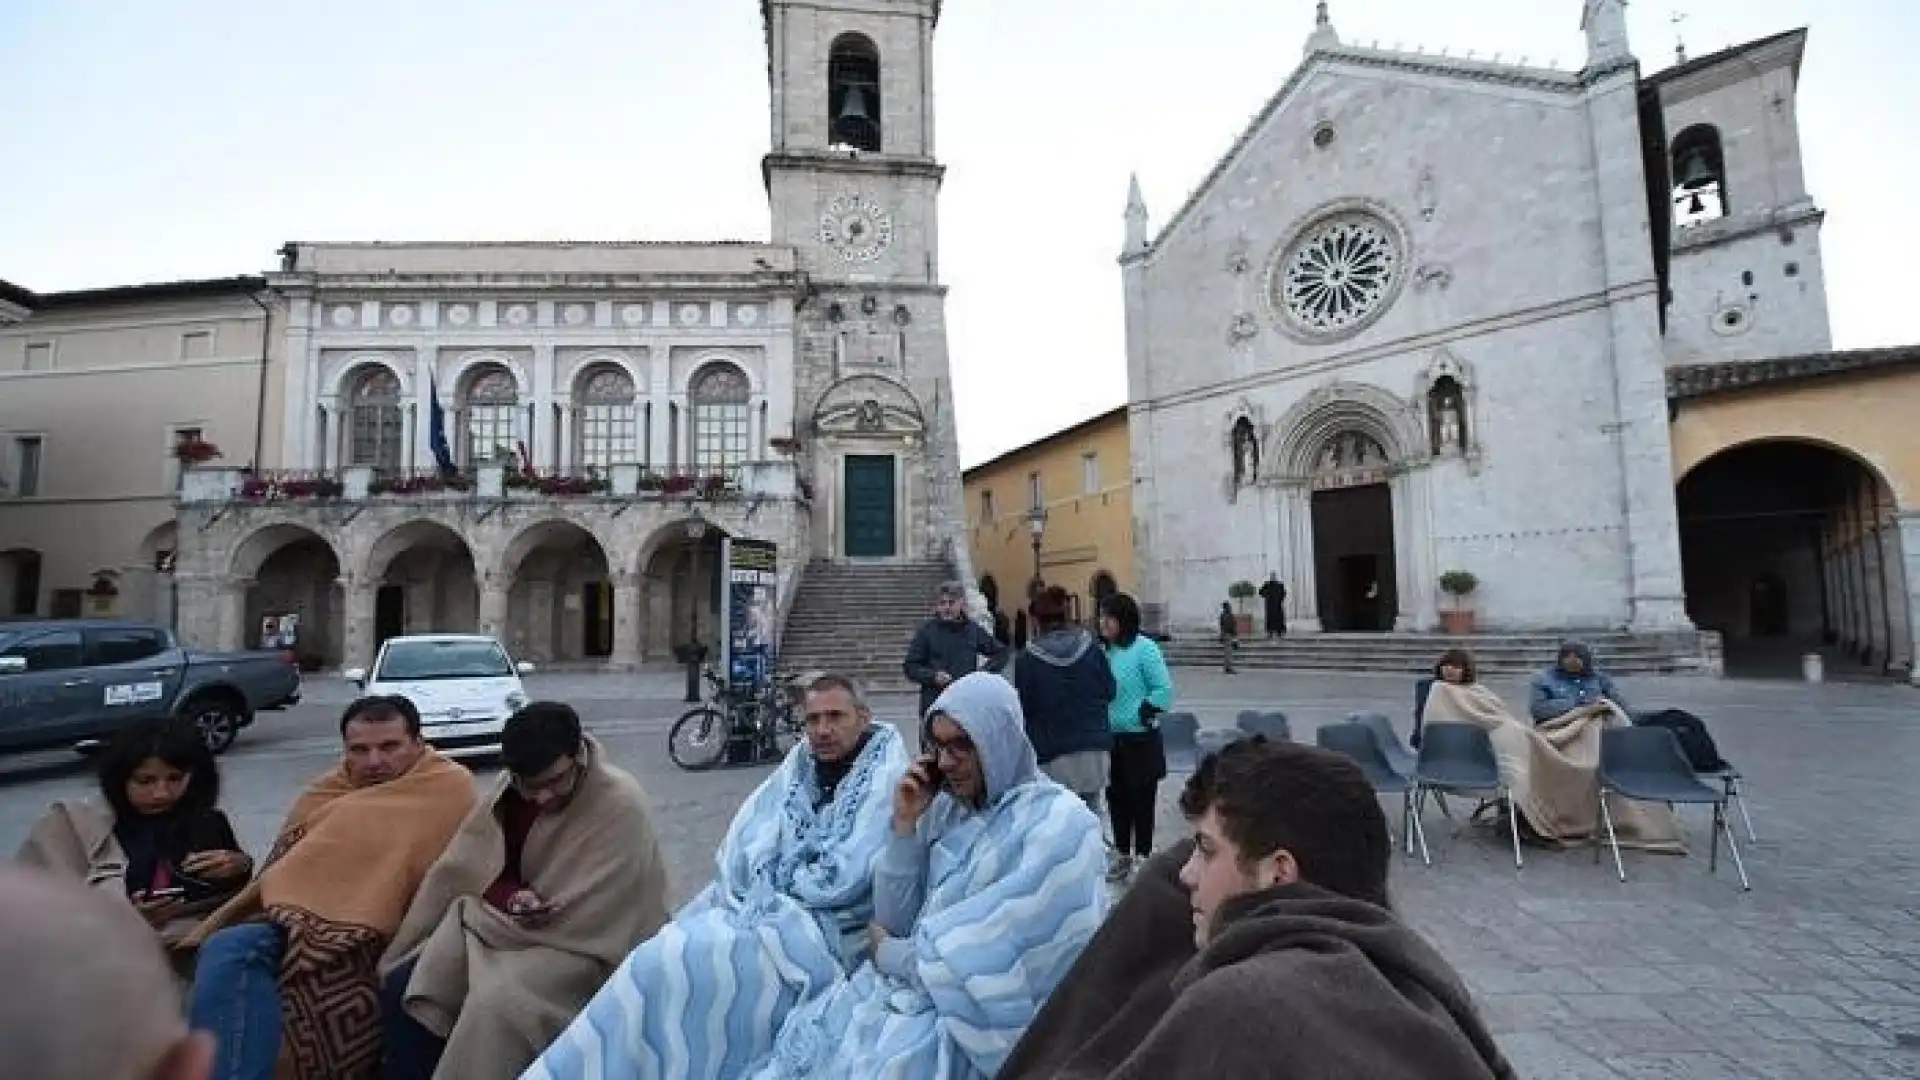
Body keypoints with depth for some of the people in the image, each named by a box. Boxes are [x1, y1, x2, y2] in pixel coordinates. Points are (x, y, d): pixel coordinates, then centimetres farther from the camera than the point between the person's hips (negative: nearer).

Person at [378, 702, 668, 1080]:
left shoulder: (622, 805, -24)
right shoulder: (512, 789, -3)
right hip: (512, 926, 7)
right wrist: (513, 897, -19)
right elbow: (478, 869, 4)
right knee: (403, 987, -7)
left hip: (586, 946, -7)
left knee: (495, 1005, -30)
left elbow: (597, 921, -22)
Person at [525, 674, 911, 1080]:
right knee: (661, 956, -14)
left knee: (687, 962, -19)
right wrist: (762, 886, -14)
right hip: (766, 905, 6)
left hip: (822, 928, -6)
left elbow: (843, 880, -16)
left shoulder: (887, 781, -10)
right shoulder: (803, 764, 10)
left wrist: (774, 883, -4)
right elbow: (745, 843, 4)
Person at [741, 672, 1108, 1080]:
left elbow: (993, 965, -19)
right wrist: (905, 825, -8)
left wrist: (889, 954, -7)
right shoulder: (947, 808, 5)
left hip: (985, 1024, -5)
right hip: (911, 985, 6)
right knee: (800, 1044, -13)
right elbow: (893, 922, 4)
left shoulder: (1059, 824, -16)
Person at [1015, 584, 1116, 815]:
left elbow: (1023, 707, -5)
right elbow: (1109, 692, 5)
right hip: (1094, 747, 4)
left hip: (1053, 755, -3)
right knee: (1091, 814, 16)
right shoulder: (1092, 646, -1)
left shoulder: (1028, 658, -11)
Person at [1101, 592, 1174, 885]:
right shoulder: (1104, 651, 4)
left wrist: (1141, 713, -15)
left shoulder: (1145, 648, -13)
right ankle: (1122, 855, 30)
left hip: (1140, 739, -6)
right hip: (1110, 739, 6)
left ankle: (1143, 857, 20)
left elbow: (1164, 690, -14)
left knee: (1141, 798, 5)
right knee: (1116, 796, 15)